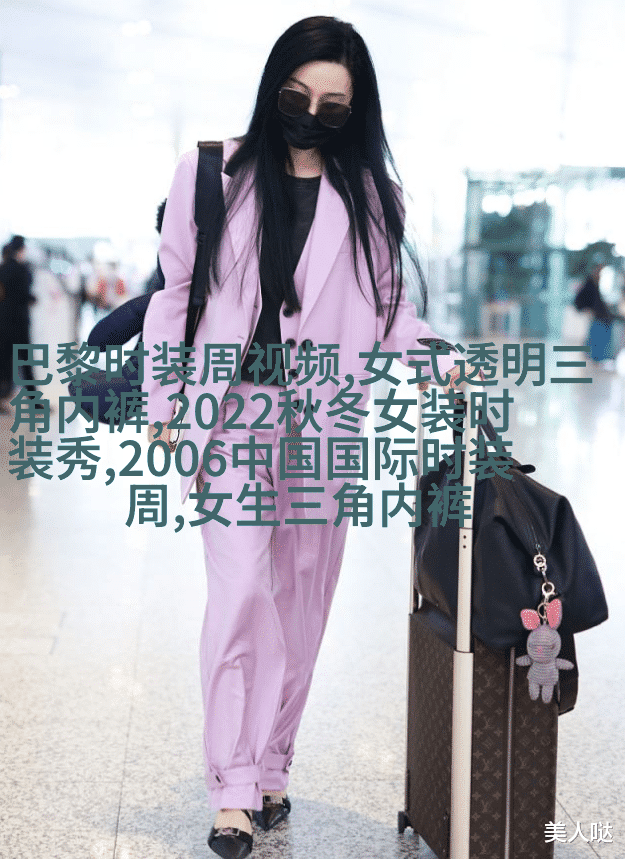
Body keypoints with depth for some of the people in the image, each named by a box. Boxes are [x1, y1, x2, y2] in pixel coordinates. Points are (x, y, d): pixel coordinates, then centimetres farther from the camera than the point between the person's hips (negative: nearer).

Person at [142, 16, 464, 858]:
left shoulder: (368, 193, 8)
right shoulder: (213, 174, 4)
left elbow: (391, 300, 12)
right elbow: (173, 294, 6)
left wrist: (442, 362, -6)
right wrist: (164, 409, 2)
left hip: (325, 422, 2)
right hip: (232, 412, -2)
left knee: (302, 599, 7)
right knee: (241, 592, -10)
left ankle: (272, 767, 21)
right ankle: (235, 788, -1)